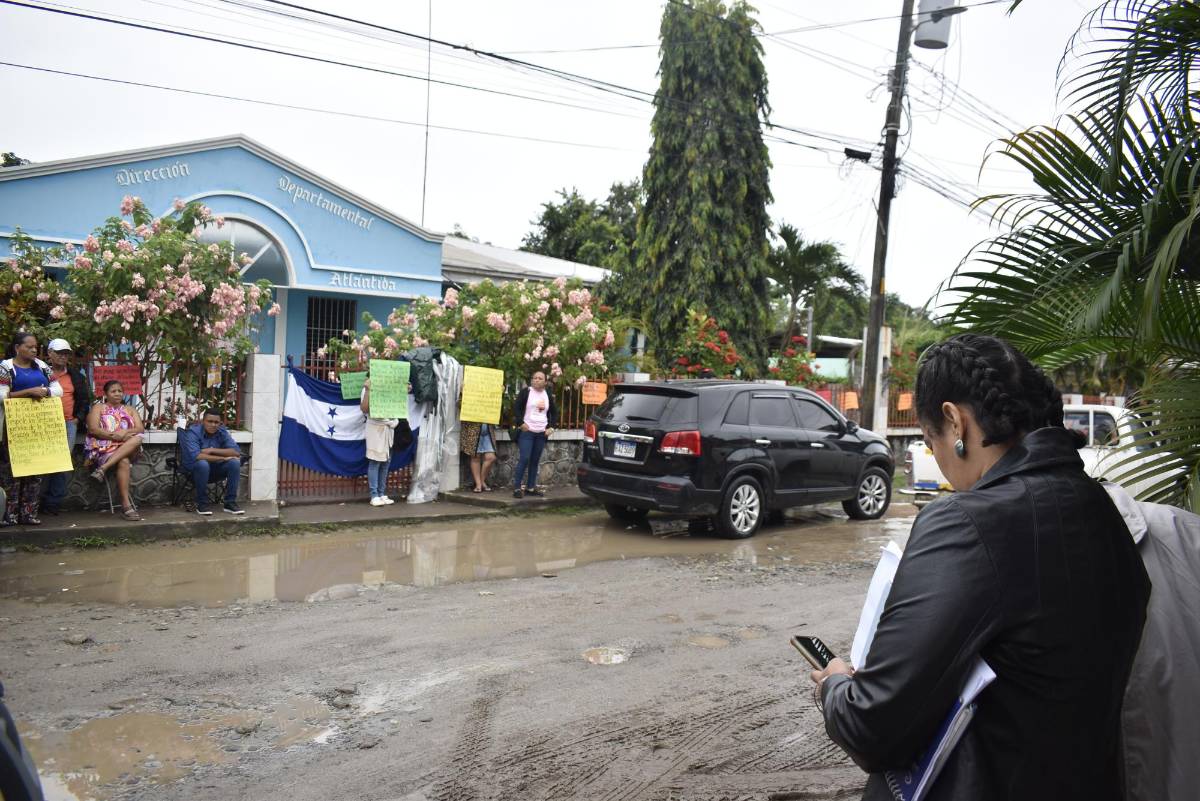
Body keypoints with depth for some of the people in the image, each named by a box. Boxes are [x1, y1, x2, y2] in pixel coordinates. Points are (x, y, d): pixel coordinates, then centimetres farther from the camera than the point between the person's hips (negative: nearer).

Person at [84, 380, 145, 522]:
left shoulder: (130, 409, 22)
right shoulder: (98, 408, 13)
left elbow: (140, 428, 8)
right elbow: (93, 429, -3)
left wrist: (125, 432, -13)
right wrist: (114, 436, -14)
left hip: (127, 448, 3)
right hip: (104, 447, -3)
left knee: (137, 439, -33)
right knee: (123, 462, -35)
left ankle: (103, 468, -38)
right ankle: (126, 504, -39)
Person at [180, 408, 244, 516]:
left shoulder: (222, 432, -4)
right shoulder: (192, 432, -17)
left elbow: (236, 452, -15)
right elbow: (195, 456, -32)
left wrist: (212, 450, -23)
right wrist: (223, 458, -27)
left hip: (215, 471, 4)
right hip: (194, 469, -4)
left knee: (235, 462, -21)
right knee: (202, 463, -37)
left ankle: (230, 503, -14)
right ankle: (201, 504, -21)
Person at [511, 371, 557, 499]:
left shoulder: (548, 396, 11)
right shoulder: (525, 392, -2)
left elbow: (554, 413, 20)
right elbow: (516, 408, -4)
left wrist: (551, 427, 8)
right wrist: (521, 423, -13)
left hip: (542, 433, 5)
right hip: (526, 431, -5)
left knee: (535, 461, 7)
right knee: (524, 459, -12)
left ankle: (530, 487, 14)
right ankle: (517, 488, -7)